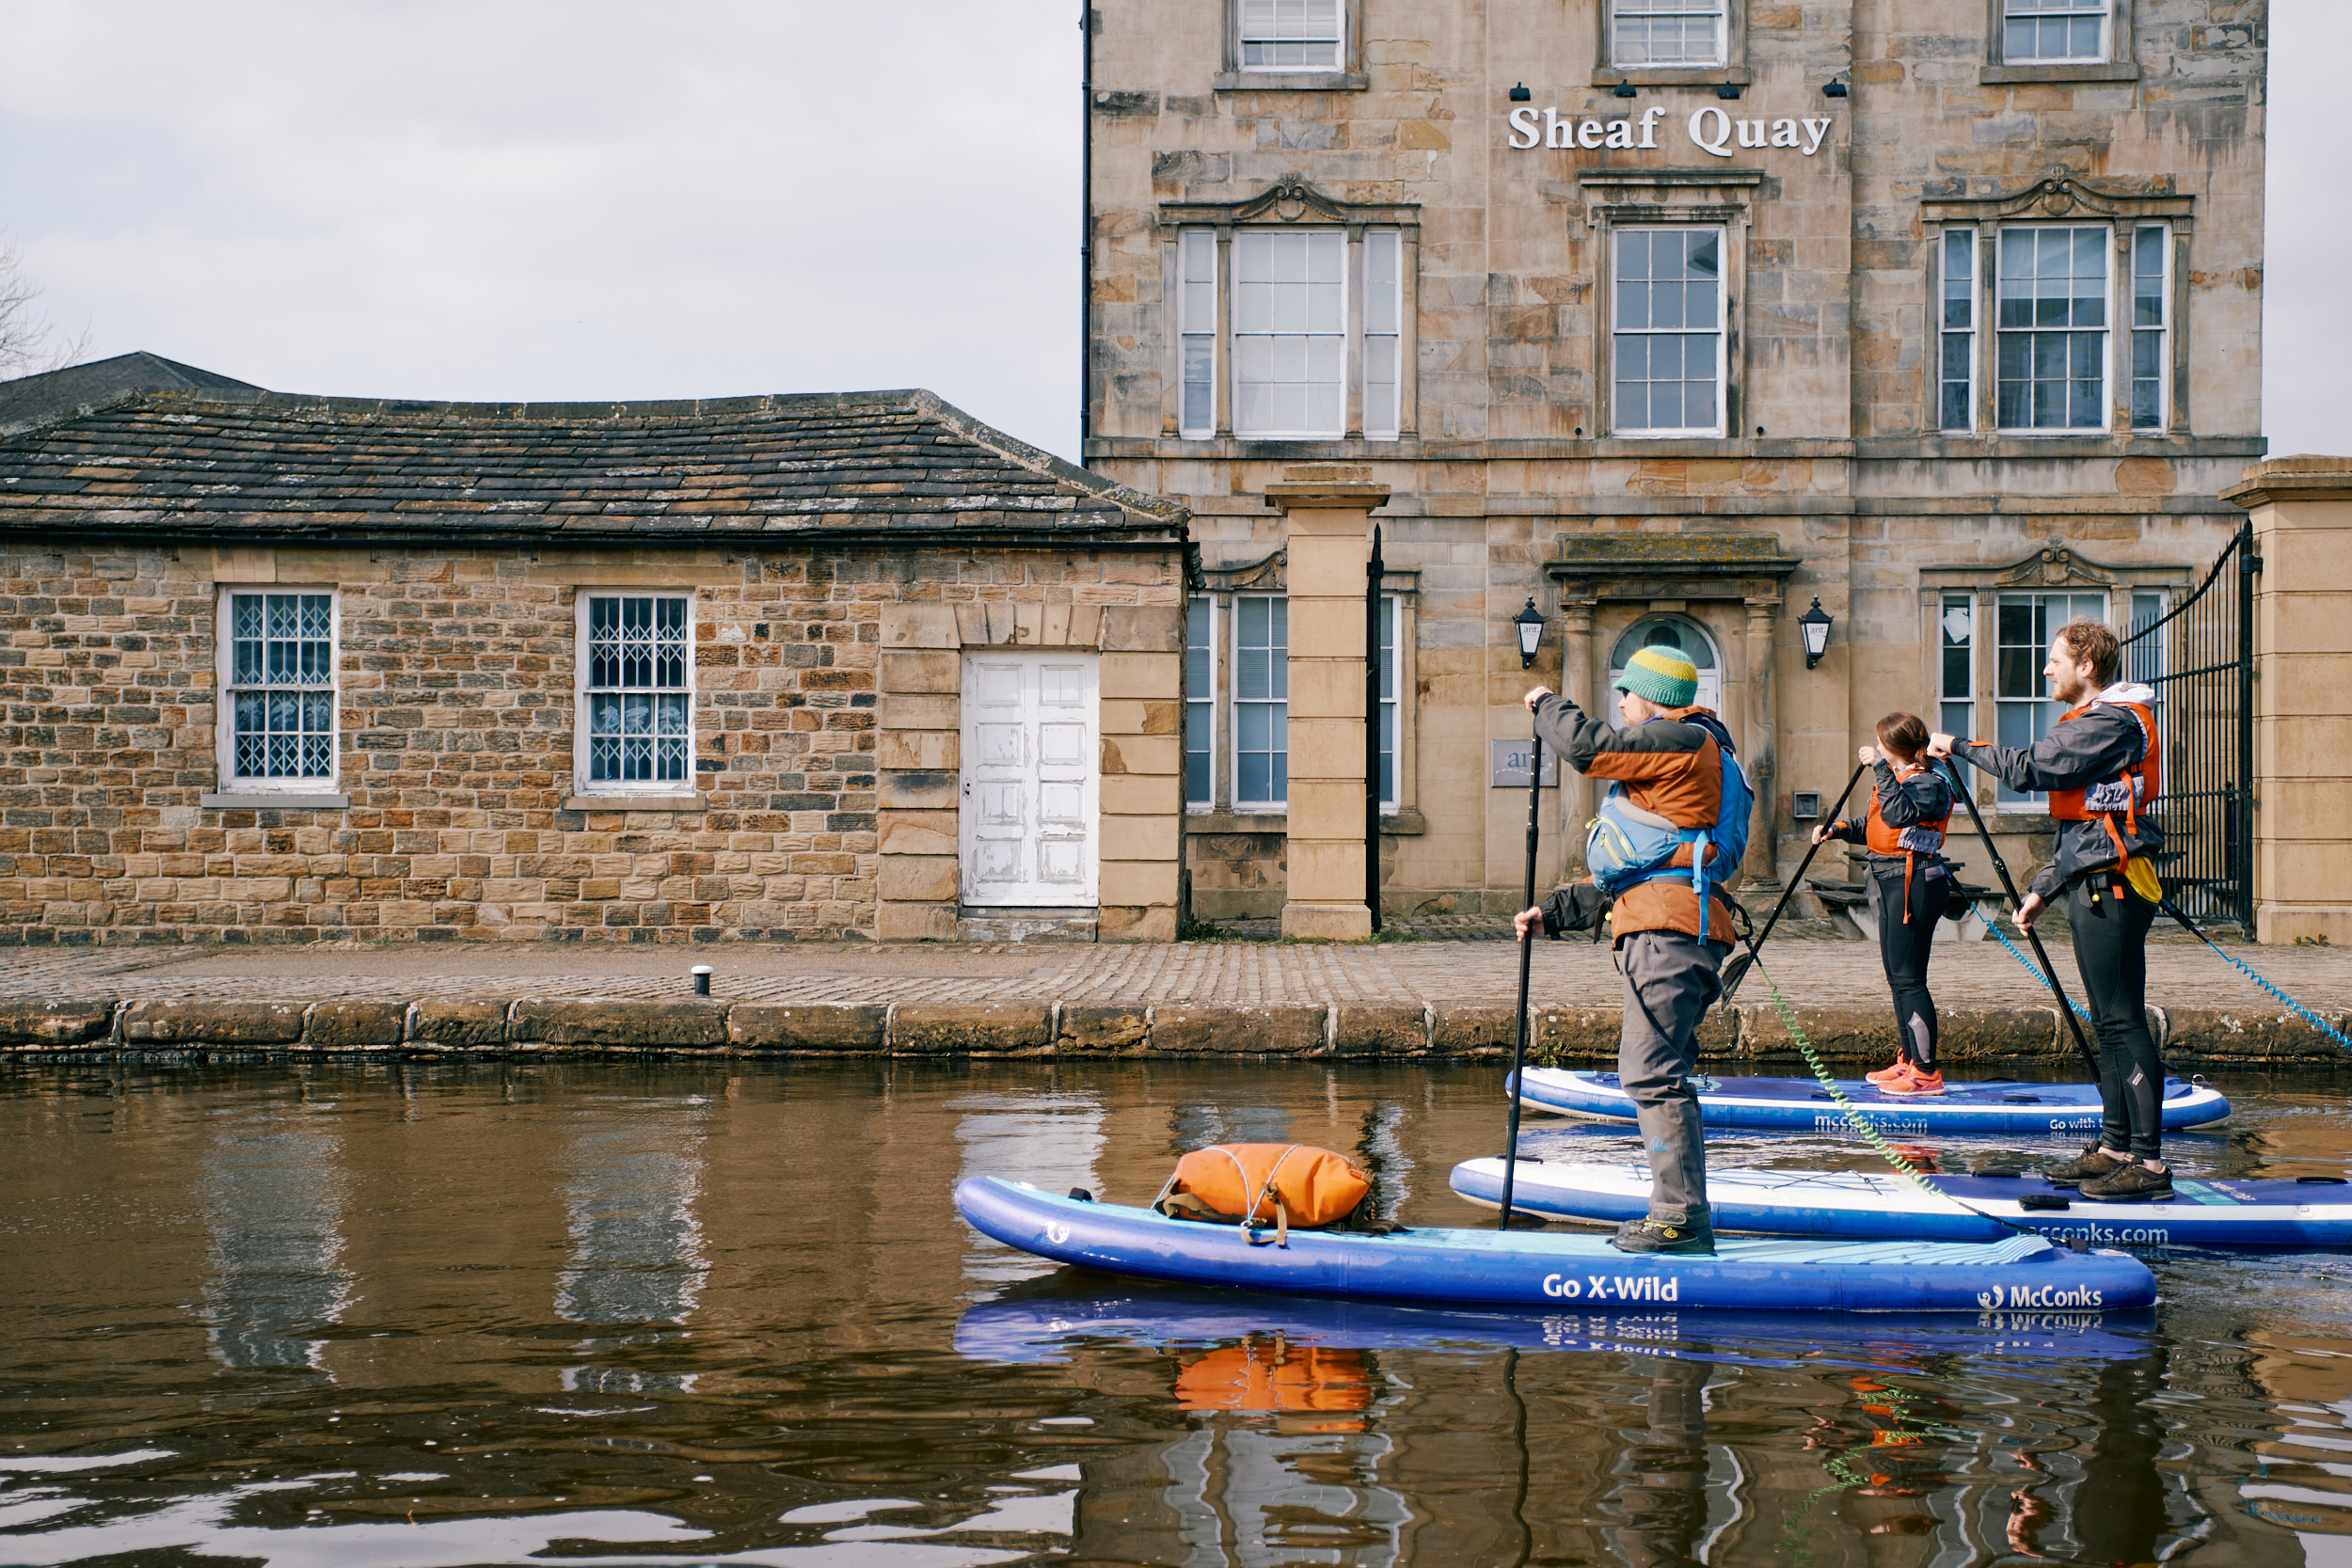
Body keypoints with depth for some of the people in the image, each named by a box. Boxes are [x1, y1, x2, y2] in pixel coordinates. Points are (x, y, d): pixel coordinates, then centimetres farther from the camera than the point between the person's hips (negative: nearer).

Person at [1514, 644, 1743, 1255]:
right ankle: (1681, 1213, 14)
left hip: (1670, 931, -11)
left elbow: (1589, 747, -14)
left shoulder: (1685, 740, -2)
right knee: (1661, 1076, 11)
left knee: (1650, 1072, -13)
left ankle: (1681, 1218, -13)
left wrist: (1547, 705, 5)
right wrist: (1553, 913, 27)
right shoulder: (1666, 762, 30)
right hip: (1666, 931, 11)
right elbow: (1624, 880, 31)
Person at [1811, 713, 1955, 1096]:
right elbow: (1873, 826, 27)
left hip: (1913, 881, -10)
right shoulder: (1895, 778, 19)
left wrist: (1880, 769, -25)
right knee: (1897, 976, 14)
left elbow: (1898, 813, -28)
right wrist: (1837, 828, 14)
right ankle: (1908, 1061, 22)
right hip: (1889, 881, 10)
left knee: (1908, 978, -13)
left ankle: (1927, 1071, -13)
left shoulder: (1929, 784, -11)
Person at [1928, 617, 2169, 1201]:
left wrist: (1960, 746, -6)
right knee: (2111, 1023, 13)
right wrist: (2045, 886, 24)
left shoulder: (2113, 721, -13)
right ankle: (2114, 1148, 19)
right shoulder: (2098, 720, 21)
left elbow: (2030, 768, -19)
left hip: (2111, 888, -11)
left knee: (2123, 1023, -12)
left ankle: (2150, 1163, -12)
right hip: (2097, 888, 11)